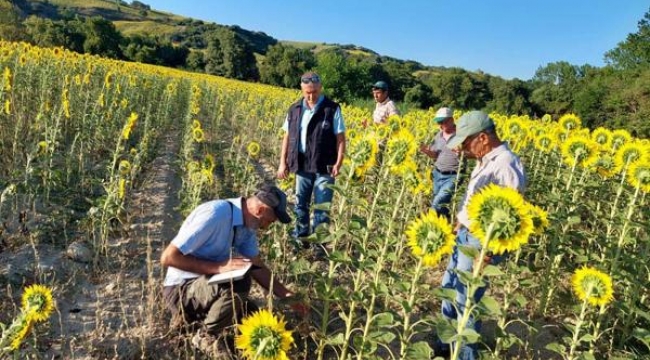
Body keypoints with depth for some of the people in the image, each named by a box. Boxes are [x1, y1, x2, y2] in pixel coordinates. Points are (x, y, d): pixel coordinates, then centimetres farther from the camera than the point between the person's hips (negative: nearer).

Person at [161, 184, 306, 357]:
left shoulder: (247, 225, -3)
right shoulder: (214, 214, -29)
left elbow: (258, 268, 5)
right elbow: (168, 257, -29)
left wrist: (287, 295, 0)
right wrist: (219, 267, -31)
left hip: (210, 284, 8)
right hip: (181, 289, -8)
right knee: (239, 283, -32)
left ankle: (192, 317, 17)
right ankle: (206, 338, -7)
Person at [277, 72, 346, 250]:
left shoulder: (332, 109, -6)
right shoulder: (295, 110, 6)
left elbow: (340, 138, -5)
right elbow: (287, 137, 11)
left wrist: (338, 163, -14)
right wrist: (283, 162, 7)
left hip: (324, 168, -4)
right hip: (302, 167, 4)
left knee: (321, 208, 1)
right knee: (300, 205, 13)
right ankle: (300, 238, 30)